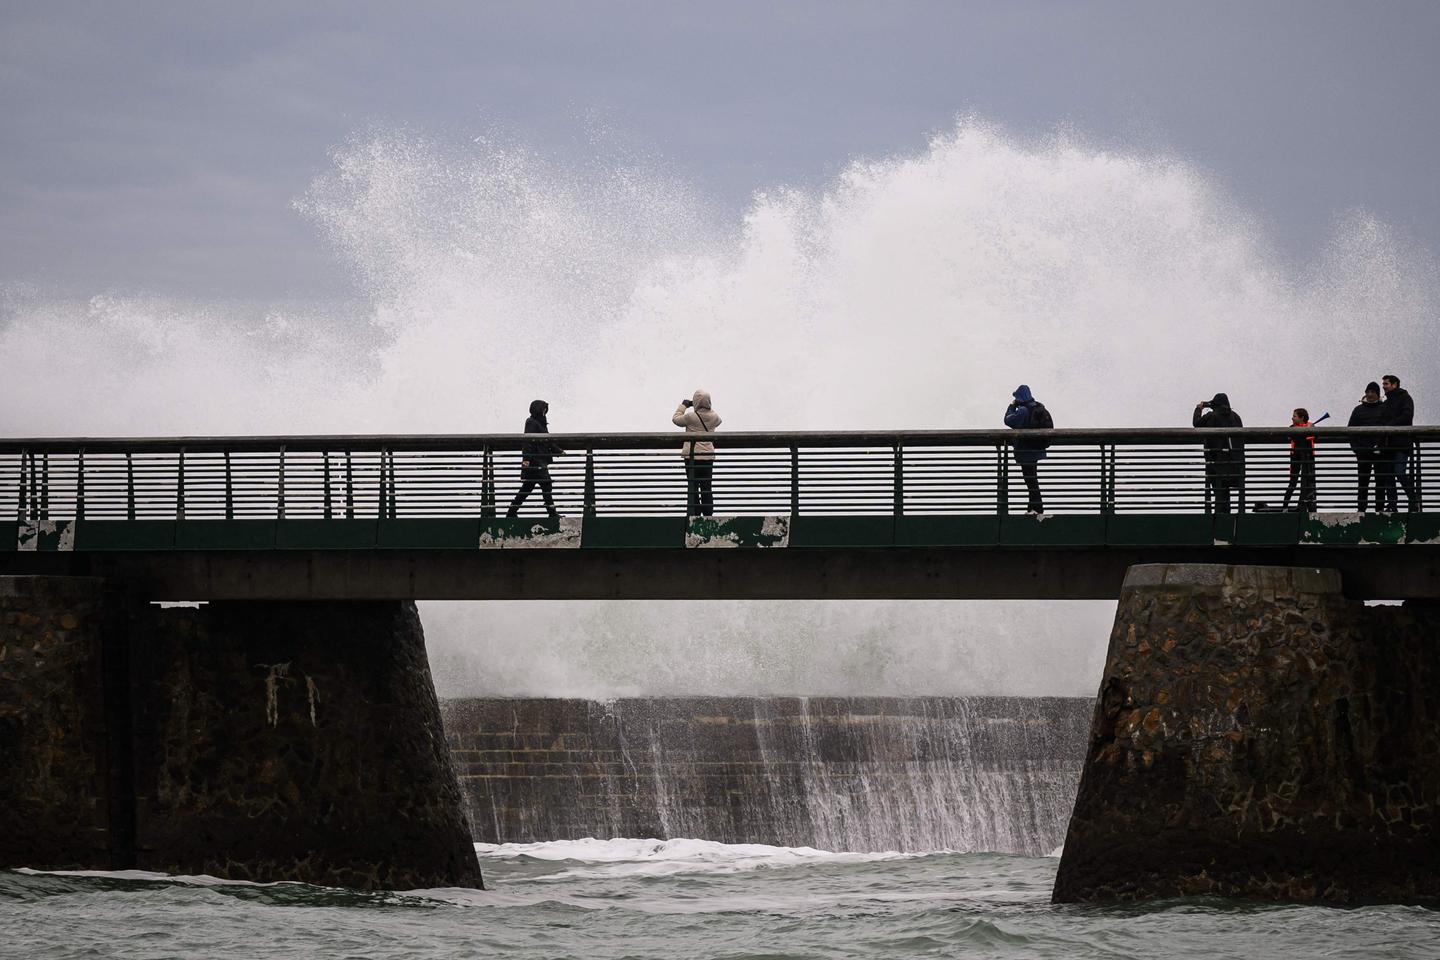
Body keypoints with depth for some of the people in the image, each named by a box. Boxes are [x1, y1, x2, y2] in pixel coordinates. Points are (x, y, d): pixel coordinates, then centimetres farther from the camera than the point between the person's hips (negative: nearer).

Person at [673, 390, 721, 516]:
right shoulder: (713, 417, -1)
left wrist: (683, 405, 16)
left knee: (693, 487, 2)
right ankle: (708, 514, 10)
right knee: (706, 487, 10)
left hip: (692, 455, -4)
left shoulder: (691, 417, -13)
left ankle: (694, 514, -1)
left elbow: (676, 419, 4)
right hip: (708, 456, 4)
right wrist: (708, 407, 27)